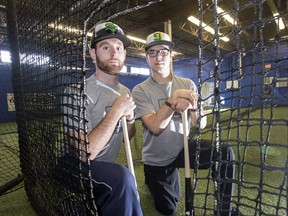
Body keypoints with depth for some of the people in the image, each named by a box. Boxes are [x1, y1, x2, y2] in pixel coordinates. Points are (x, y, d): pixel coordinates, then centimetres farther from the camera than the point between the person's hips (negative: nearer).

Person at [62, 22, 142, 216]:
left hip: (107, 170, 7)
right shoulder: (79, 92, -20)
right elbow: (85, 153, -27)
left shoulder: (125, 91, 3)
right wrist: (116, 111, -25)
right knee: (122, 176, -32)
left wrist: (130, 119, -10)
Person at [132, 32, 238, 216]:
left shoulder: (187, 84, -5)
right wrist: (173, 99, -33)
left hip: (184, 148, 2)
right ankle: (154, 181, 47)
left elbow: (201, 124, -11)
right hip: (157, 159, -1)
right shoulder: (140, 90, -13)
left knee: (225, 152, -24)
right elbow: (155, 127, -25)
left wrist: (192, 107, -32)